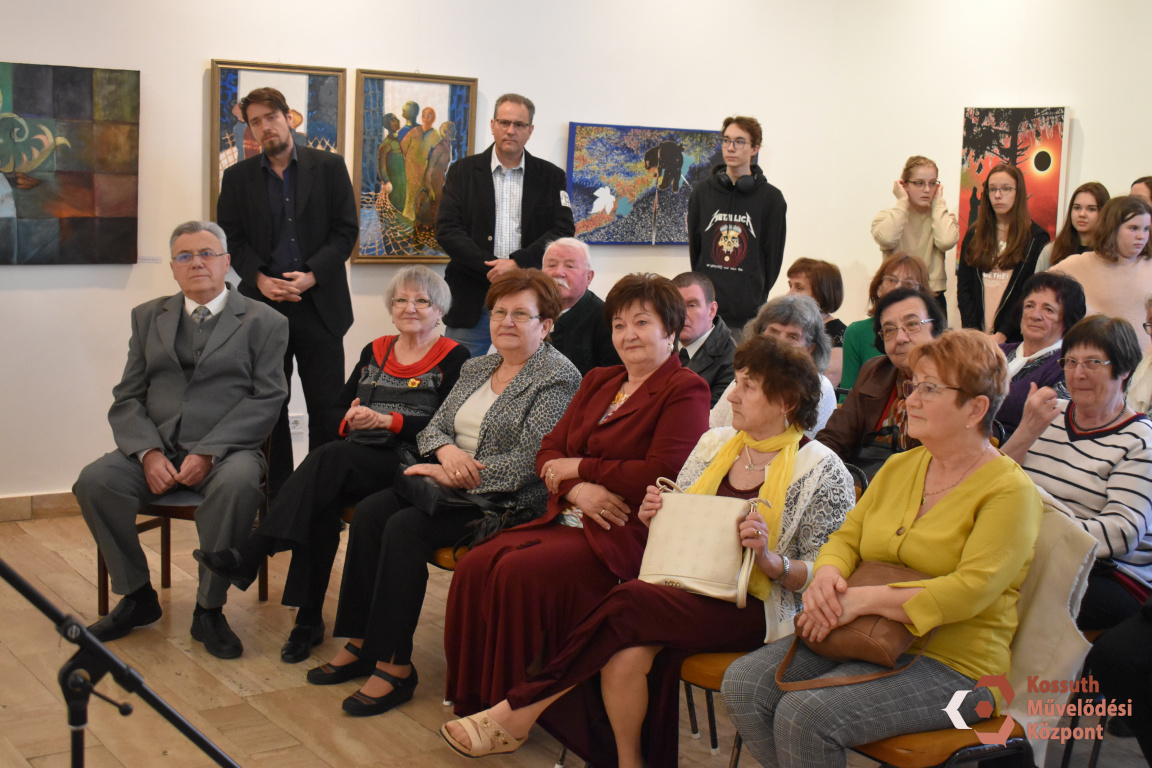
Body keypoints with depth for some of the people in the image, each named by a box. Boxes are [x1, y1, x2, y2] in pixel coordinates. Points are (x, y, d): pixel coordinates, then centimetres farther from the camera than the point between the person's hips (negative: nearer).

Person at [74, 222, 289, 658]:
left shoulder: (263, 322, 7)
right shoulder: (148, 317, 19)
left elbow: (266, 400, -4)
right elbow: (127, 398, 11)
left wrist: (209, 453, -16)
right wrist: (148, 453, -9)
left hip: (225, 450, -3)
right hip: (155, 448, 4)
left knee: (237, 483, -37)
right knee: (94, 481, -24)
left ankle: (209, 609, -19)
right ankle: (137, 597, -4)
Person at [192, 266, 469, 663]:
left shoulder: (453, 358, 5)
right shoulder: (374, 352, 23)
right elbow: (338, 409, 18)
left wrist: (388, 421, -16)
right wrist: (349, 420, -7)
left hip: (408, 465, -5)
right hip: (354, 461, 5)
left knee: (329, 458, -32)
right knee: (324, 498, -31)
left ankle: (248, 555, -37)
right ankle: (308, 618, -27)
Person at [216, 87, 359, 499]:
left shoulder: (329, 166, 5)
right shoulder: (237, 177, 10)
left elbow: (346, 230, 1)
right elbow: (231, 239, 7)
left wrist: (311, 275, -12)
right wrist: (259, 278, -10)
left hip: (319, 305, -1)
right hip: (263, 305, 2)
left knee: (328, 409, -1)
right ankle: (276, 499, 12)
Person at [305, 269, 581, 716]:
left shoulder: (558, 379, -8)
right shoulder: (476, 369, 18)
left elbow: (531, 461, -18)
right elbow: (433, 427, 15)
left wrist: (453, 475, -18)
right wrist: (446, 450, -11)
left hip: (506, 499, -8)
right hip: (450, 483, 8)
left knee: (405, 527, -26)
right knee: (369, 513, -15)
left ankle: (394, 665, -19)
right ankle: (361, 644, -10)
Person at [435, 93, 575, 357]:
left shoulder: (551, 177, 9)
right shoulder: (462, 171, 8)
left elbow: (564, 231, -1)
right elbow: (447, 230, -1)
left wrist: (517, 262, -14)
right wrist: (491, 268, -13)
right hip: (472, 302, 0)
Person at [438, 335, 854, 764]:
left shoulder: (823, 471, -3)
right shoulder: (714, 444, 13)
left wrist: (770, 559, -23)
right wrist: (656, 519, -2)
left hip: (755, 610, -5)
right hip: (690, 589, 5)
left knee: (628, 602, -28)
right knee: (626, 655, -30)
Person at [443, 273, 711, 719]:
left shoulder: (685, 390, -2)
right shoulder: (597, 382, 21)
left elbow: (661, 474, -16)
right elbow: (549, 450, 14)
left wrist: (580, 468, -7)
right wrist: (577, 489, -9)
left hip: (626, 531, -7)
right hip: (567, 518, 7)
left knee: (520, 571, -27)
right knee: (475, 567, -16)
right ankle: (474, 700, -4)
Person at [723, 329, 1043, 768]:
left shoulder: (1010, 491, -8)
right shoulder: (898, 468, 15)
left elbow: (970, 591, -20)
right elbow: (847, 538, 16)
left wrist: (862, 600, -24)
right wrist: (827, 575, -9)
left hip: (952, 665, -7)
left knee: (804, 715, -28)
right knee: (743, 683, -15)